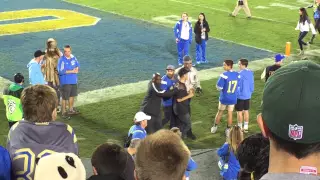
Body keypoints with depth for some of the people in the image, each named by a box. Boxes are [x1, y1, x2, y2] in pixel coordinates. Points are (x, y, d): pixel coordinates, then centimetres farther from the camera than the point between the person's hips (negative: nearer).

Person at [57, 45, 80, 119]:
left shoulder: (73, 57, 2)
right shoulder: (62, 60, -17)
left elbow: (78, 65, 13)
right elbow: (61, 71, -23)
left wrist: (76, 69, -11)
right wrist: (71, 71, -20)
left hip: (74, 81, 7)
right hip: (65, 82, -7)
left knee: (72, 95, 20)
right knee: (65, 98, -1)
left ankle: (71, 110, 37)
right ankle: (64, 112, 11)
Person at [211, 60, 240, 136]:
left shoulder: (224, 75, -21)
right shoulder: (237, 75, -5)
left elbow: (219, 87, -18)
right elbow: (238, 86, 5)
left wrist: (221, 89, 4)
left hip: (224, 98, -3)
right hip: (233, 98, 3)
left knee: (220, 112, 15)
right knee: (230, 113, 11)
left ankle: (215, 127, 28)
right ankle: (228, 130, 17)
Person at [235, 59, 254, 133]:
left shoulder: (240, 74, -21)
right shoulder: (251, 73, 1)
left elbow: (237, 85, -18)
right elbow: (252, 84, 8)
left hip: (240, 96, -7)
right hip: (248, 95, 7)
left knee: (239, 112, 4)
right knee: (246, 111, 16)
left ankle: (239, 127, 12)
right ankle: (246, 127, 22)